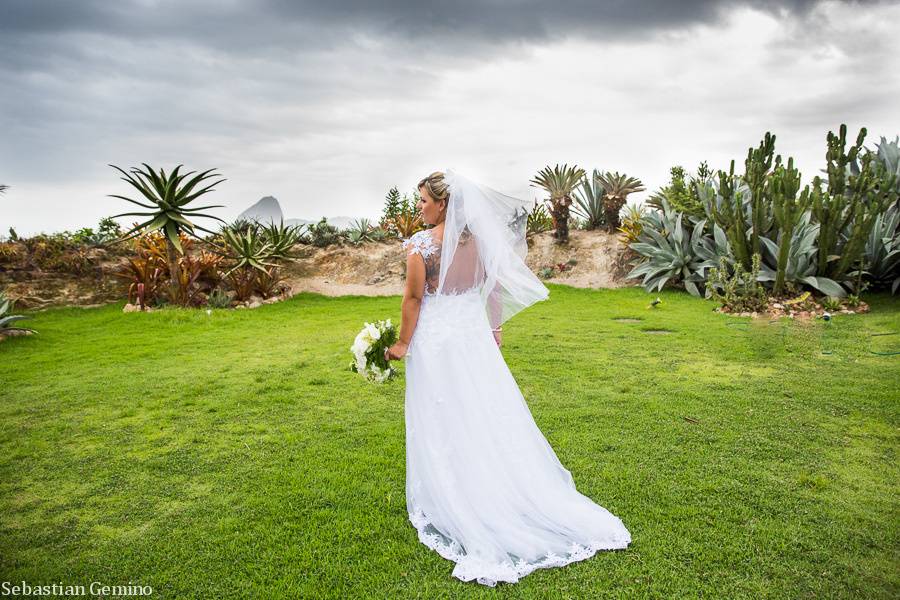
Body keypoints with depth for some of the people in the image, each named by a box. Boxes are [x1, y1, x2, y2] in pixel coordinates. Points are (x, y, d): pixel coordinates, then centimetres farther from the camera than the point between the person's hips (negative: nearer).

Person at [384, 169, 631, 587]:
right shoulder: (477, 239, 0)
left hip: (436, 339, -5)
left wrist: (402, 344, -3)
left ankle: (452, 505, 23)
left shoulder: (420, 244, -16)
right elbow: (494, 286, 7)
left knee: (445, 425, 7)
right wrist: (495, 328, 19)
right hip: (474, 333, 5)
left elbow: (413, 298, -14)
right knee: (491, 416, 15)